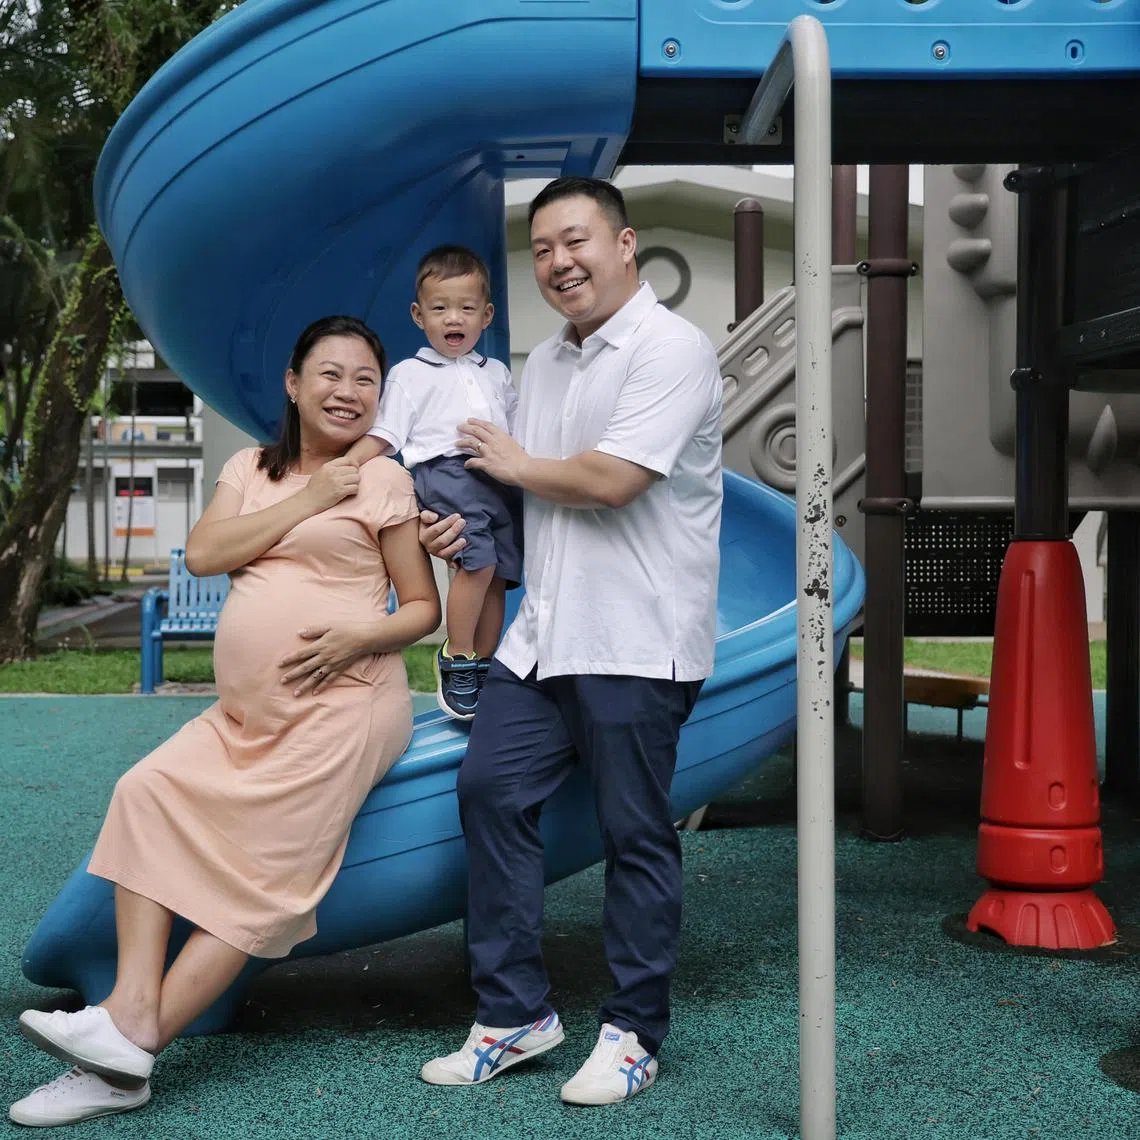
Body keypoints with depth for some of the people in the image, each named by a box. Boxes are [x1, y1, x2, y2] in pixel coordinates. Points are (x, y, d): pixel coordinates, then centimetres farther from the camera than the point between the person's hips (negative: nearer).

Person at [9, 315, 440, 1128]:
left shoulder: (384, 481, 1)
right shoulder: (252, 468, 14)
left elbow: (425, 608, 0)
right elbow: (203, 554, -3)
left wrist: (361, 638, -19)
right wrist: (305, 503, -7)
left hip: (343, 704, -5)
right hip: (245, 711, 6)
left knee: (264, 869, -12)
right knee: (152, 794, -14)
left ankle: (129, 1040, -11)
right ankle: (133, 1005, -18)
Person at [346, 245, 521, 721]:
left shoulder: (496, 374, 26)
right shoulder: (409, 374, 12)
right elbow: (381, 436, 4)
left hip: (502, 480, 5)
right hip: (445, 471, -5)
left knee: (498, 578, 1)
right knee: (478, 562, -24)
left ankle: (482, 668, 10)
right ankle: (456, 660, -12)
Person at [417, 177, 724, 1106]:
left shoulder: (671, 349, -9)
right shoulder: (545, 364, 17)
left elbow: (610, 481, -20)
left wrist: (514, 464, -3)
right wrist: (468, 523, 5)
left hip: (637, 643, -8)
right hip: (545, 631, 8)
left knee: (636, 834, 0)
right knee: (489, 791, 3)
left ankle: (634, 1033, 15)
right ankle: (516, 1012, 15)